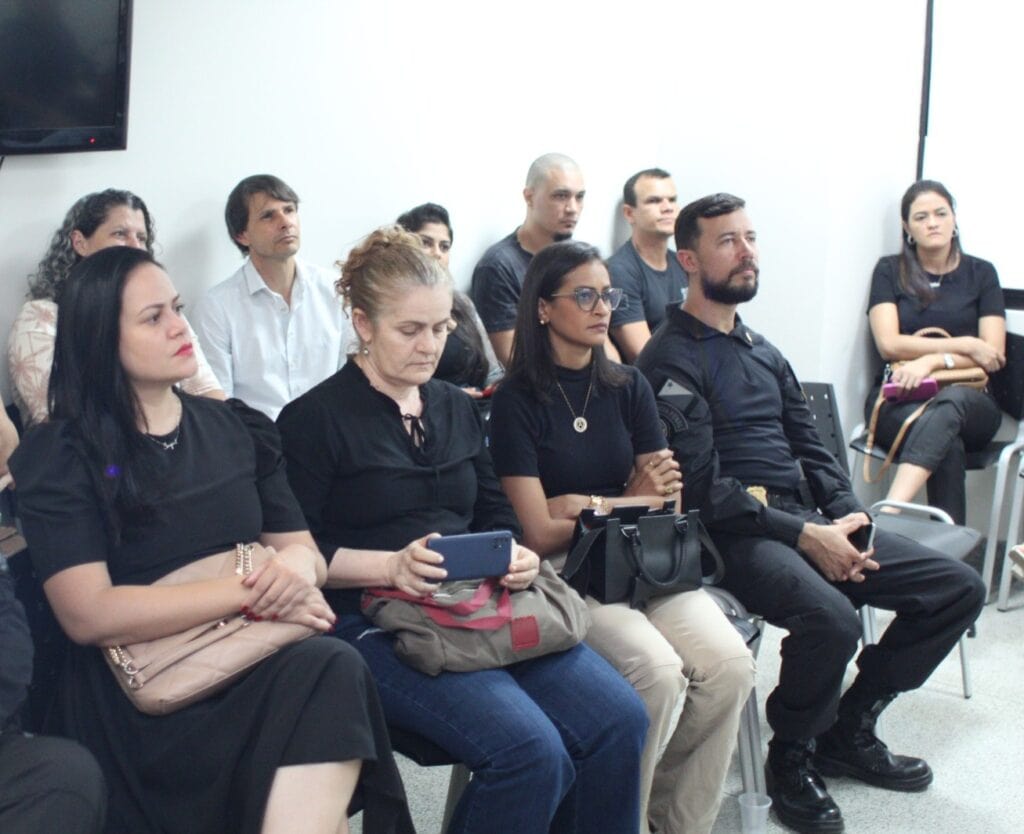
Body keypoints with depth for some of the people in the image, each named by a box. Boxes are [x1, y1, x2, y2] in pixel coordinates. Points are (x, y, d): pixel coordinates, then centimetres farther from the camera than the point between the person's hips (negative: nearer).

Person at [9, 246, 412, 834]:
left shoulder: (239, 428, 15)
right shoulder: (60, 455, 0)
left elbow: (305, 551, 13)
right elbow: (88, 615, -12)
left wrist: (297, 566, -12)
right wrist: (251, 590, -14)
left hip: (258, 658, 5)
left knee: (330, 670, -31)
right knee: (329, 672, -32)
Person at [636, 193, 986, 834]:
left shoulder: (764, 352, 20)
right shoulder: (671, 360, -7)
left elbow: (811, 448, 18)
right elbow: (703, 486, -15)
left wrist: (850, 520, 0)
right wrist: (804, 536, -18)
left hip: (807, 519, 8)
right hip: (737, 535, -8)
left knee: (960, 587, 0)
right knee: (831, 616, -35)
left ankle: (847, 731, 12)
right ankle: (792, 759, -6)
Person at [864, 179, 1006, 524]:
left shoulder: (981, 273, 12)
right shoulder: (890, 271, 9)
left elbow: (994, 355, 2)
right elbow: (889, 345, -4)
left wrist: (933, 360, -15)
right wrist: (965, 345, -7)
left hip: (968, 400, 0)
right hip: (898, 401, 0)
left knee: (950, 402, -38)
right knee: (948, 444, -35)